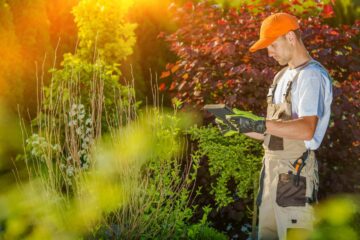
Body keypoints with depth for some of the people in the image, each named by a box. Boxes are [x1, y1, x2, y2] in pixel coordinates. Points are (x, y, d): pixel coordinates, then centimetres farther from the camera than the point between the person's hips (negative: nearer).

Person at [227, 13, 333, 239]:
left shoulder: (312, 76, -10)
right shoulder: (283, 76, 19)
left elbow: (306, 130, -24)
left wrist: (259, 124, -26)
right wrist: (240, 127, 9)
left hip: (294, 173, -9)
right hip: (273, 169, 9)